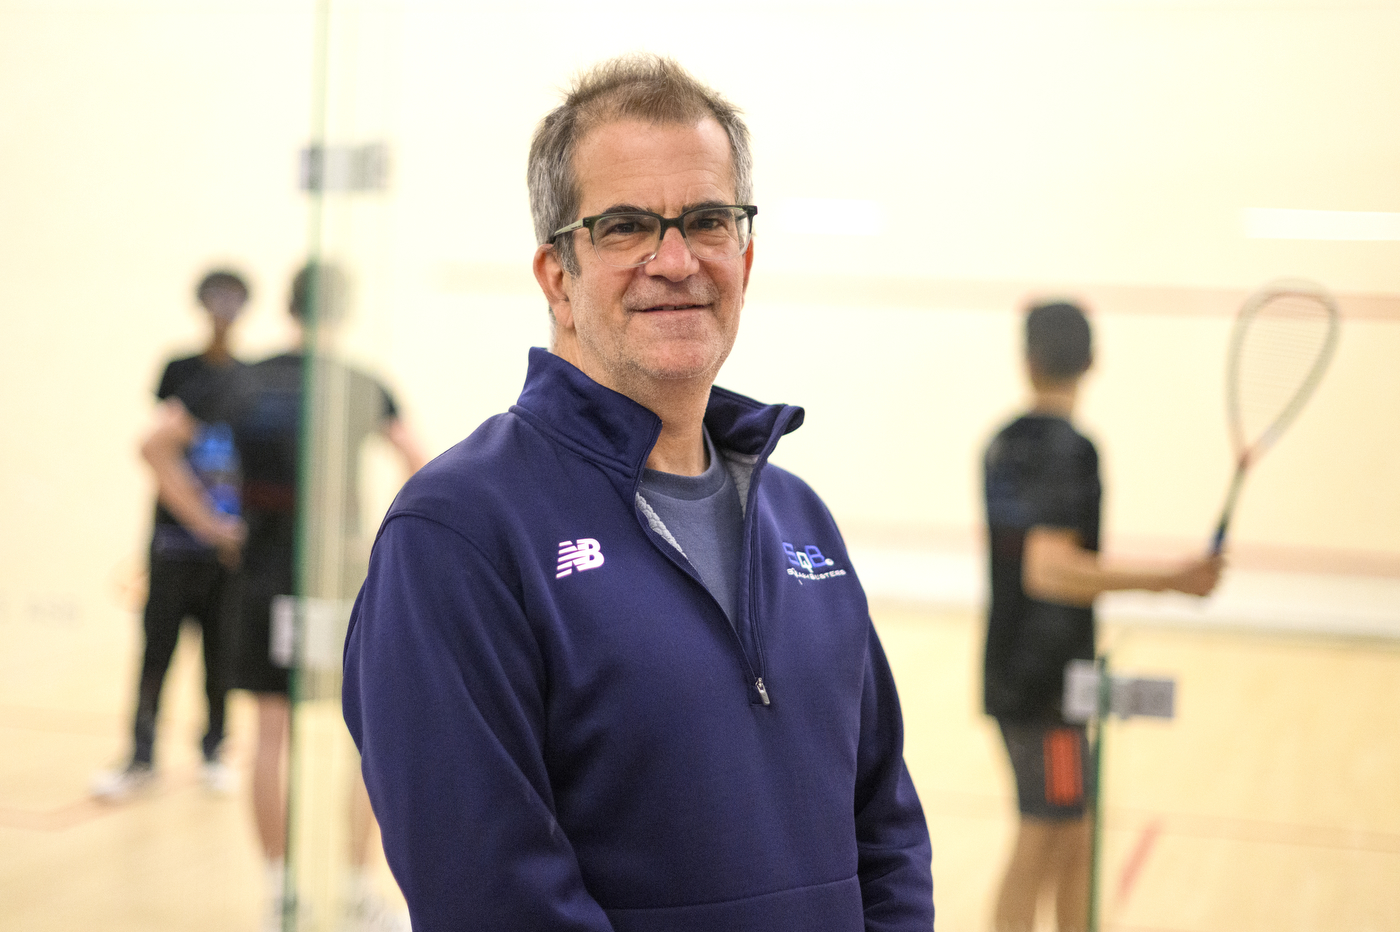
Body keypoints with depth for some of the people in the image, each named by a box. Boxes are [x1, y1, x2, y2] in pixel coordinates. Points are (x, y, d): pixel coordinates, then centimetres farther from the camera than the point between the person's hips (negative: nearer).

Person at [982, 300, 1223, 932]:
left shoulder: (1003, 445, 9)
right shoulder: (1070, 449, -17)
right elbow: (1049, 570, -26)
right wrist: (1169, 579, -25)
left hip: (1011, 672, 9)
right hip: (1048, 686, -9)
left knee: (1075, 838, 17)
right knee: (1041, 845, -3)